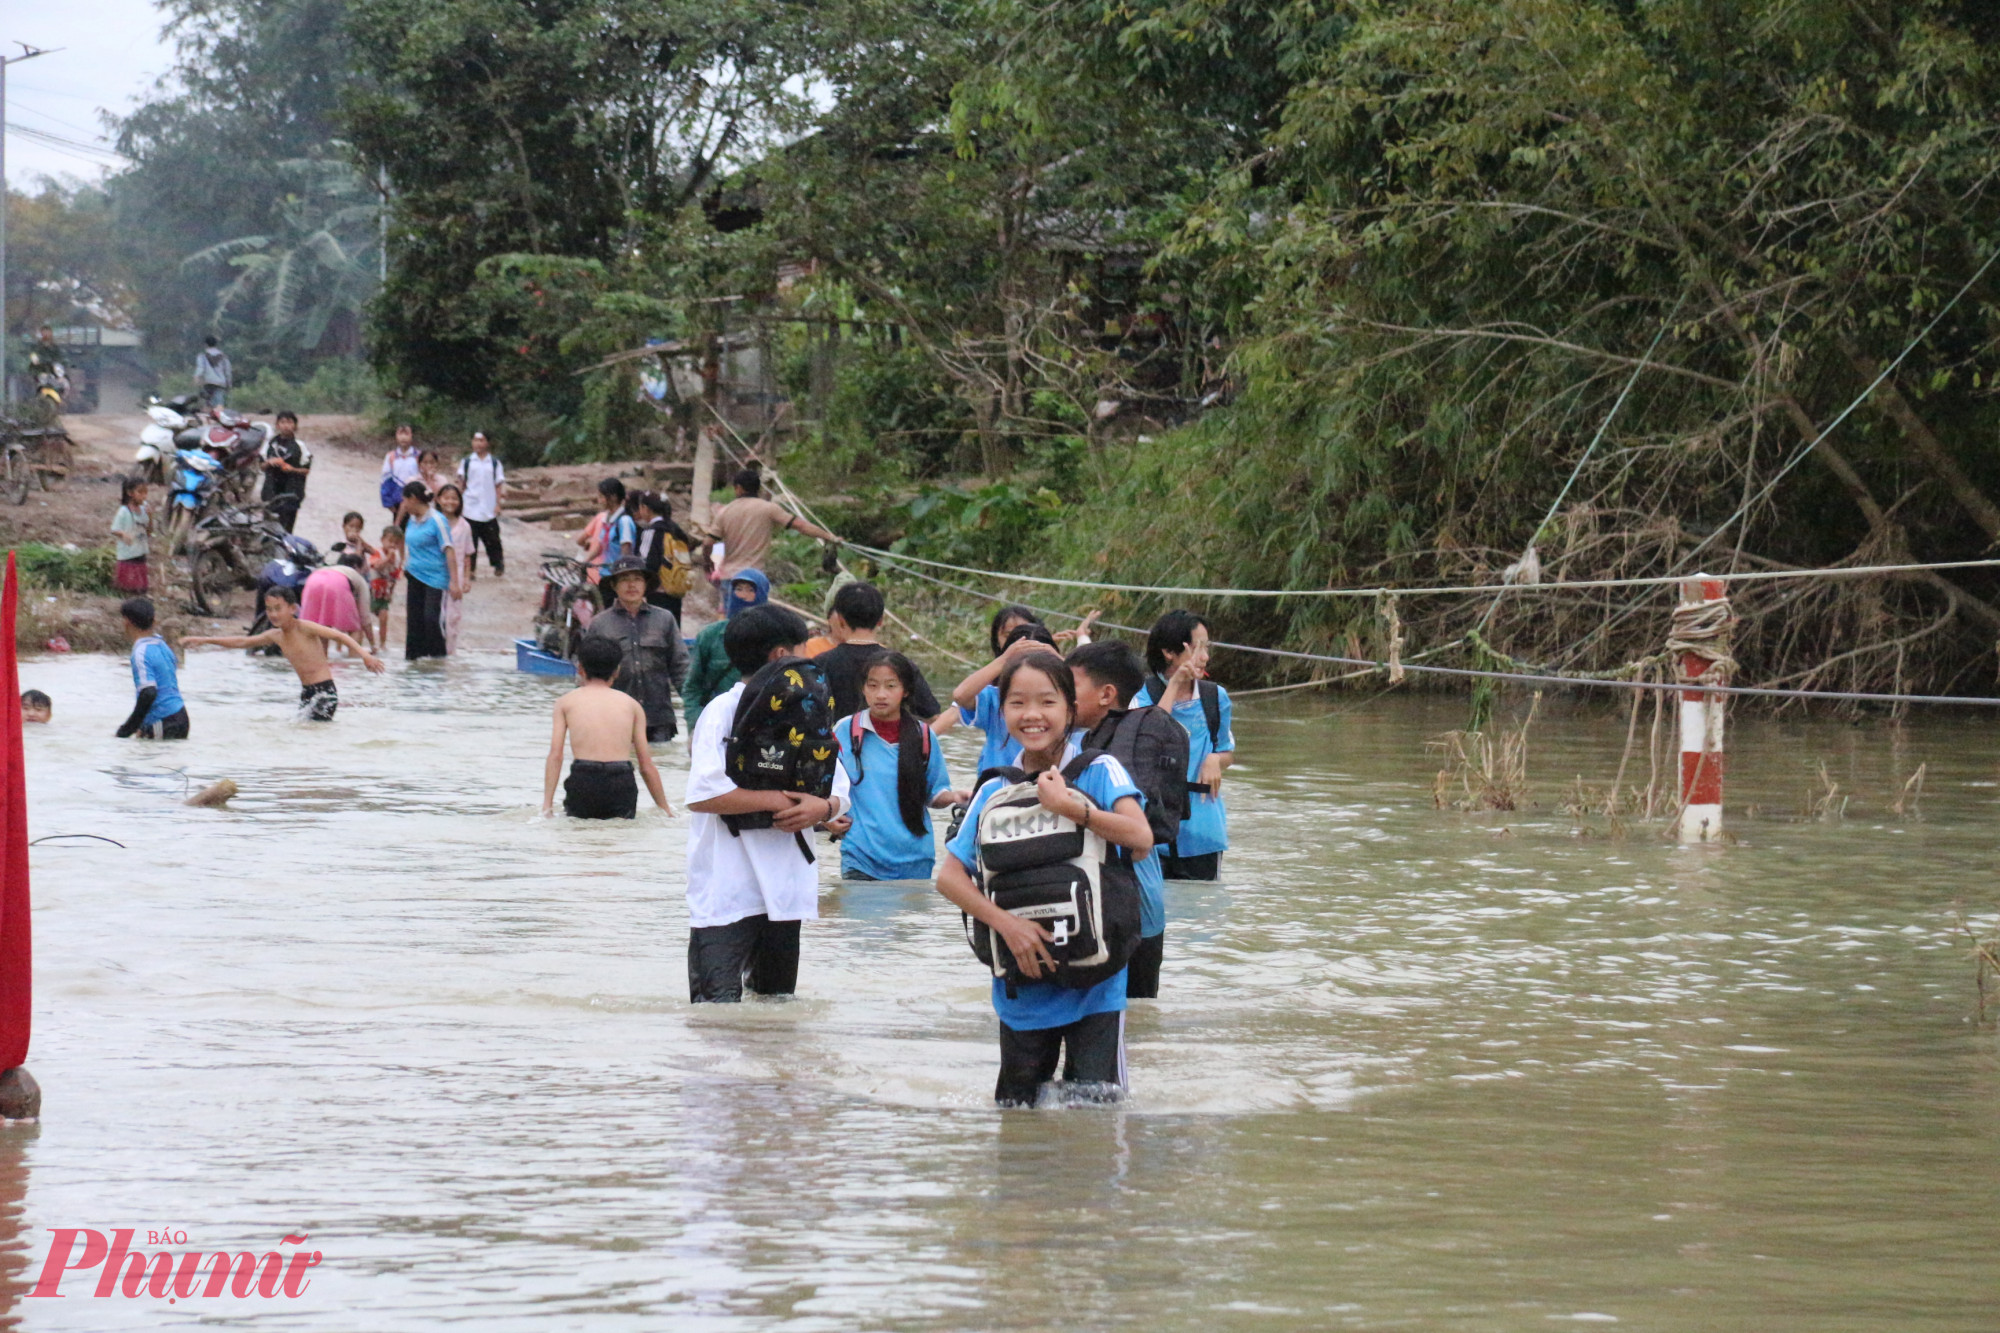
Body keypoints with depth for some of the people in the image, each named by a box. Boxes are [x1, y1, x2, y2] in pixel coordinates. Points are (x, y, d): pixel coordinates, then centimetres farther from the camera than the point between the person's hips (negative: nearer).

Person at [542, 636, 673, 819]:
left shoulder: (566, 702, 14)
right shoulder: (631, 704, 17)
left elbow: (555, 755, 3)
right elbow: (646, 766, 14)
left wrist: (547, 805, 0)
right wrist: (665, 810, 20)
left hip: (582, 784, -1)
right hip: (621, 786, 1)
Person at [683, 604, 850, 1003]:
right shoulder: (723, 712, -7)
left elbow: (839, 791, 12)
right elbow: (703, 794, -19)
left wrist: (823, 808, -12)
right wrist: (777, 800, -18)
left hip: (786, 890, 7)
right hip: (726, 891, -7)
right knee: (717, 1011, -13)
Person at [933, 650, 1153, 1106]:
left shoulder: (1098, 772, -4)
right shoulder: (994, 792, 4)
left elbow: (1140, 837, -20)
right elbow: (949, 876, -3)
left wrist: (1070, 807, -28)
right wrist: (1006, 923, -17)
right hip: (1023, 990, 3)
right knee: (1015, 1106, 9)